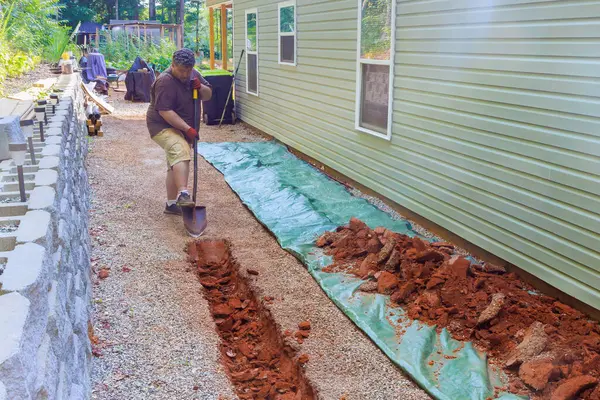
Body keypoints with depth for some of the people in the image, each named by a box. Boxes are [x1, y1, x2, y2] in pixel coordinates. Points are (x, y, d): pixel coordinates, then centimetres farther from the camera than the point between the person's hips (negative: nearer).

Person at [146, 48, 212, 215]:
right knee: (181, 152, -32)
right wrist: (188, 128, -29)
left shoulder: (193, 75, 3)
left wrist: (200, 87, -14)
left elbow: (208, 95, 9)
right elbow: (165, 112, -27)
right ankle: (182, 194, -43)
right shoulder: (165, 81, -22)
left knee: (176, 164, 11)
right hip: (163, 126, -9)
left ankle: (171, 204, 17)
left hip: (182, 128, 9)